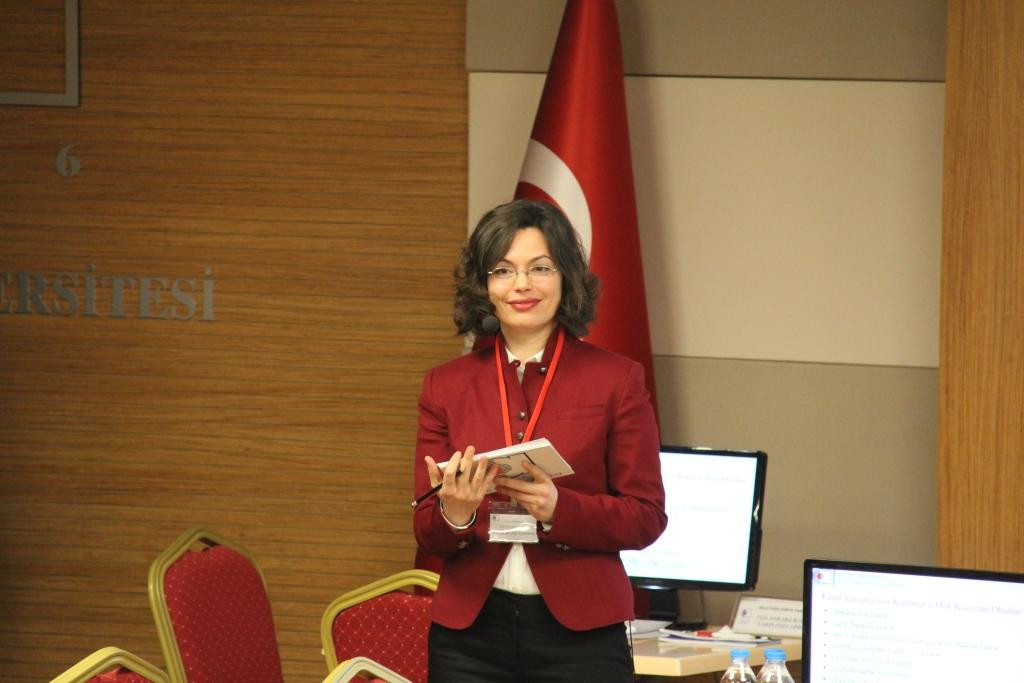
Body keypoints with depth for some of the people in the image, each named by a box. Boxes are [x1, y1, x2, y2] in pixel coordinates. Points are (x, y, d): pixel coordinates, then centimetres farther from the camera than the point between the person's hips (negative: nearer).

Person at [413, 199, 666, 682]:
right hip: (469, 629, 2)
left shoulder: (617, 379, 2)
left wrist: (558, 507, -18)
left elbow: (646, 517, -2)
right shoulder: (446, 385, 8)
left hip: (580, 631, -2)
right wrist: (454, 515, -16)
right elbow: (427, 534, 7)